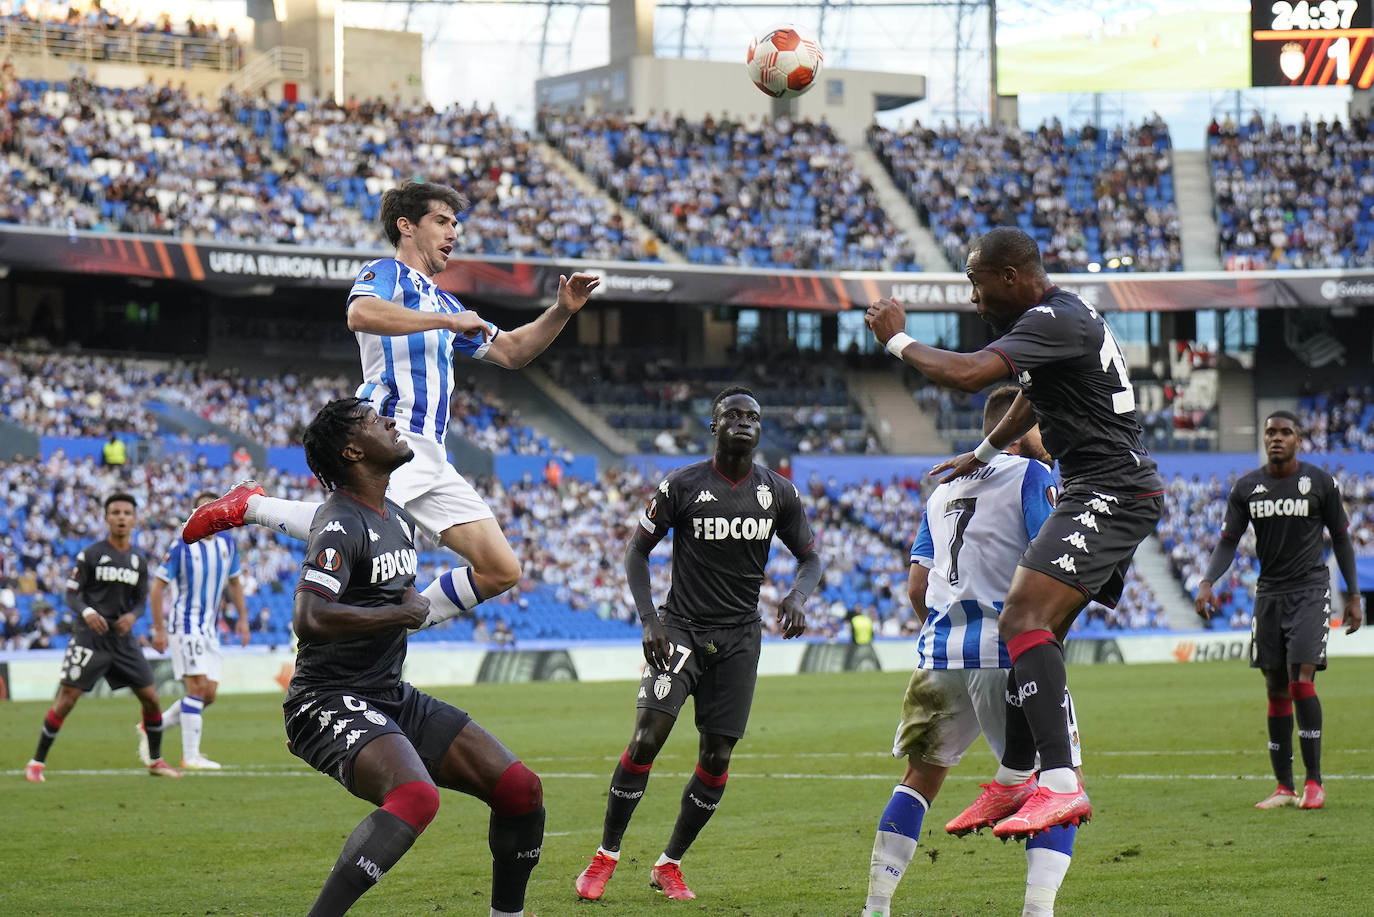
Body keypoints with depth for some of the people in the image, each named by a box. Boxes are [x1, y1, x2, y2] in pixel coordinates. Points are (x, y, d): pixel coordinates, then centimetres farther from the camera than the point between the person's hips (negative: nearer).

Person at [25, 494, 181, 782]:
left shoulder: (138, 560, 9)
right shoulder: (90, 555, -4)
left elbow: (141, 600, 14)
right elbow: (72, 595, -4)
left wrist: (133, 615, -9)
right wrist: (87, 612, -25)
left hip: (123, 638, 5)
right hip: (89, 637, -5)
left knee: (150, 698, 4)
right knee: (66, 699, -10)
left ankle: (155, 760, 22)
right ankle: (37, 763, -1)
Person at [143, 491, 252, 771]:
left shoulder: (227, 543, 6)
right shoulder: (182, 546, -11)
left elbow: (234, 582, 20)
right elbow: (158, 586, -8)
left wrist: (243, 618, 13)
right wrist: (159, 629, -12)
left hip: (210, 629, 7)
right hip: (185, 623, -7)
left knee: (209, 695, 4)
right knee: (197, 686, -15)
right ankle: (190, 756, -11)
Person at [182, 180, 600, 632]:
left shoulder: (444, 302, 31)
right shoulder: (386, 273, 4)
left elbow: (511, 352, 37)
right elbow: (361, 314, -20)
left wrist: (562, 311, 23)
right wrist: (449, 320, -16)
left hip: (431, 457, 9)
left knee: (501, 570, 0)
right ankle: (250, 506, -11)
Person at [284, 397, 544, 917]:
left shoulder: (399, 520, 15)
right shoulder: (341, 525, -15)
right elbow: (309, 619, -30)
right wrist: (402, 613, -20)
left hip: (392, 698, 9)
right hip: (331, 701, -9)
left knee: (522, 790, 1)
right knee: (416, 797, -35)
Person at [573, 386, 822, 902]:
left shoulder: (778, 493, 3)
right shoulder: (682, 486, -6)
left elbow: (810, 557, 11)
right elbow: (637, 550, 1)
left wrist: (797, 596, -12)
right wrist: (649, 620, -11)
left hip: (739, 636, 3)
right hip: (682, 628, -3)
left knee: (716, 758, 1)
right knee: (646, 738, -17)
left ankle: (669, 865, 17)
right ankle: (605, 857, -4)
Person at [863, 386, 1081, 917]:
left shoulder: (944, 486, 20)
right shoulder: (1031, 475, -1)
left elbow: (917, 585, 19)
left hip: (940, 652, 6)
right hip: (1009, 651, -6)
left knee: (921, 777, 19)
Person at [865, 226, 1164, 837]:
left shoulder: (1053, 321, -16)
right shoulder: (1062, 316, 19)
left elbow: (967, 374, -28)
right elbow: (1036, 396, 38)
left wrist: (897, 340, -12)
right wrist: (983, 454, 47)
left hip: (1110, 494, -11)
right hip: (1102, 495, 11)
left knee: (1025, 621, -24)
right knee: (1033, 628, 16)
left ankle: (1060, 785, -35)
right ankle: (1019, 783, 23)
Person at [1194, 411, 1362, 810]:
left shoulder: (1321, 483, -2)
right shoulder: (1246, 488, 4)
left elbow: (1341, 538, 6)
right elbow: (1227, 542, 6)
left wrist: (1353, 596, 4)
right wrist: (1206, 582, -11)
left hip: (1310, 589, -4)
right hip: (1269, 593, 4)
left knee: (1301, 681, -16)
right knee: (1276, 690, 4)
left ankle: (1314, 781, -10)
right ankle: (1284, 788, 9)